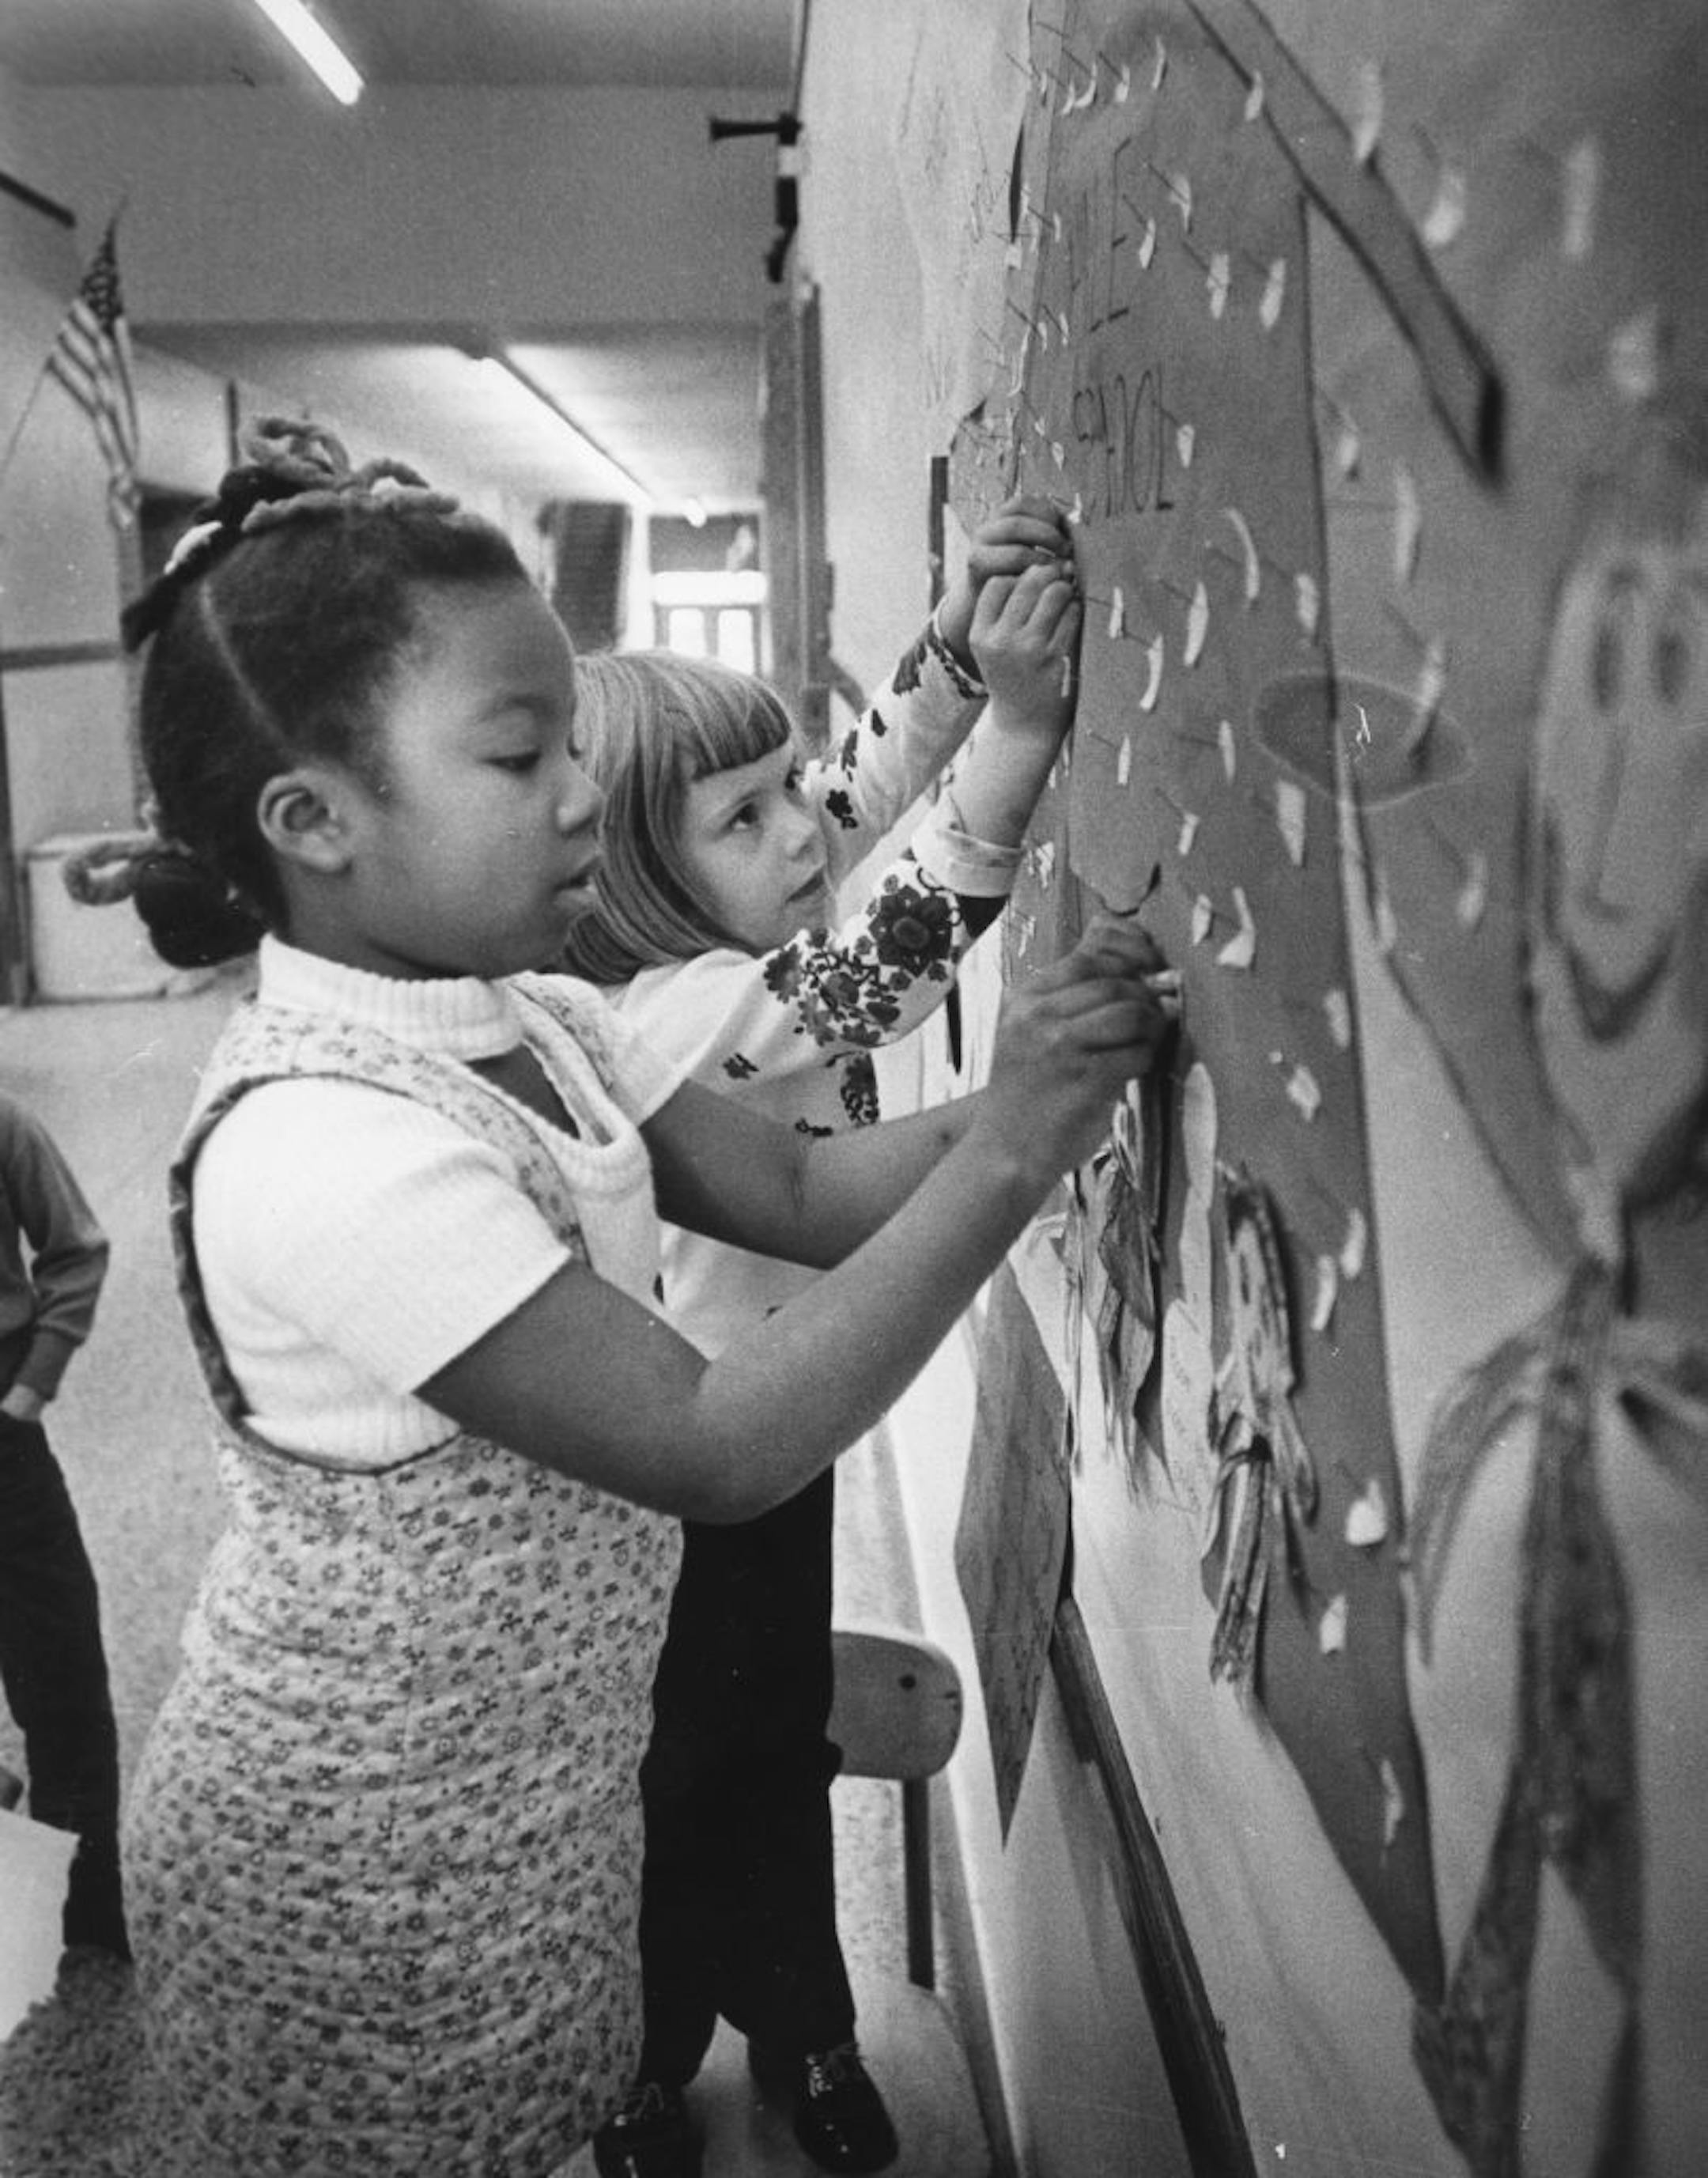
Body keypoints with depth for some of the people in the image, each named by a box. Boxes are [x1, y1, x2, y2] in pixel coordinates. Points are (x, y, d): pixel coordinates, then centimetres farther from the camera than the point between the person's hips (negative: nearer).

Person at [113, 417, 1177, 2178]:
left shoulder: (532, 1024, -3)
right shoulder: (319, 1139, -31)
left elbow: (809, 1194, -4)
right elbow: (715, 1447, -31)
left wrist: (1028, 1082, -19)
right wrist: (1006, 1153, -31)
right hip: (356, 1865, -7)